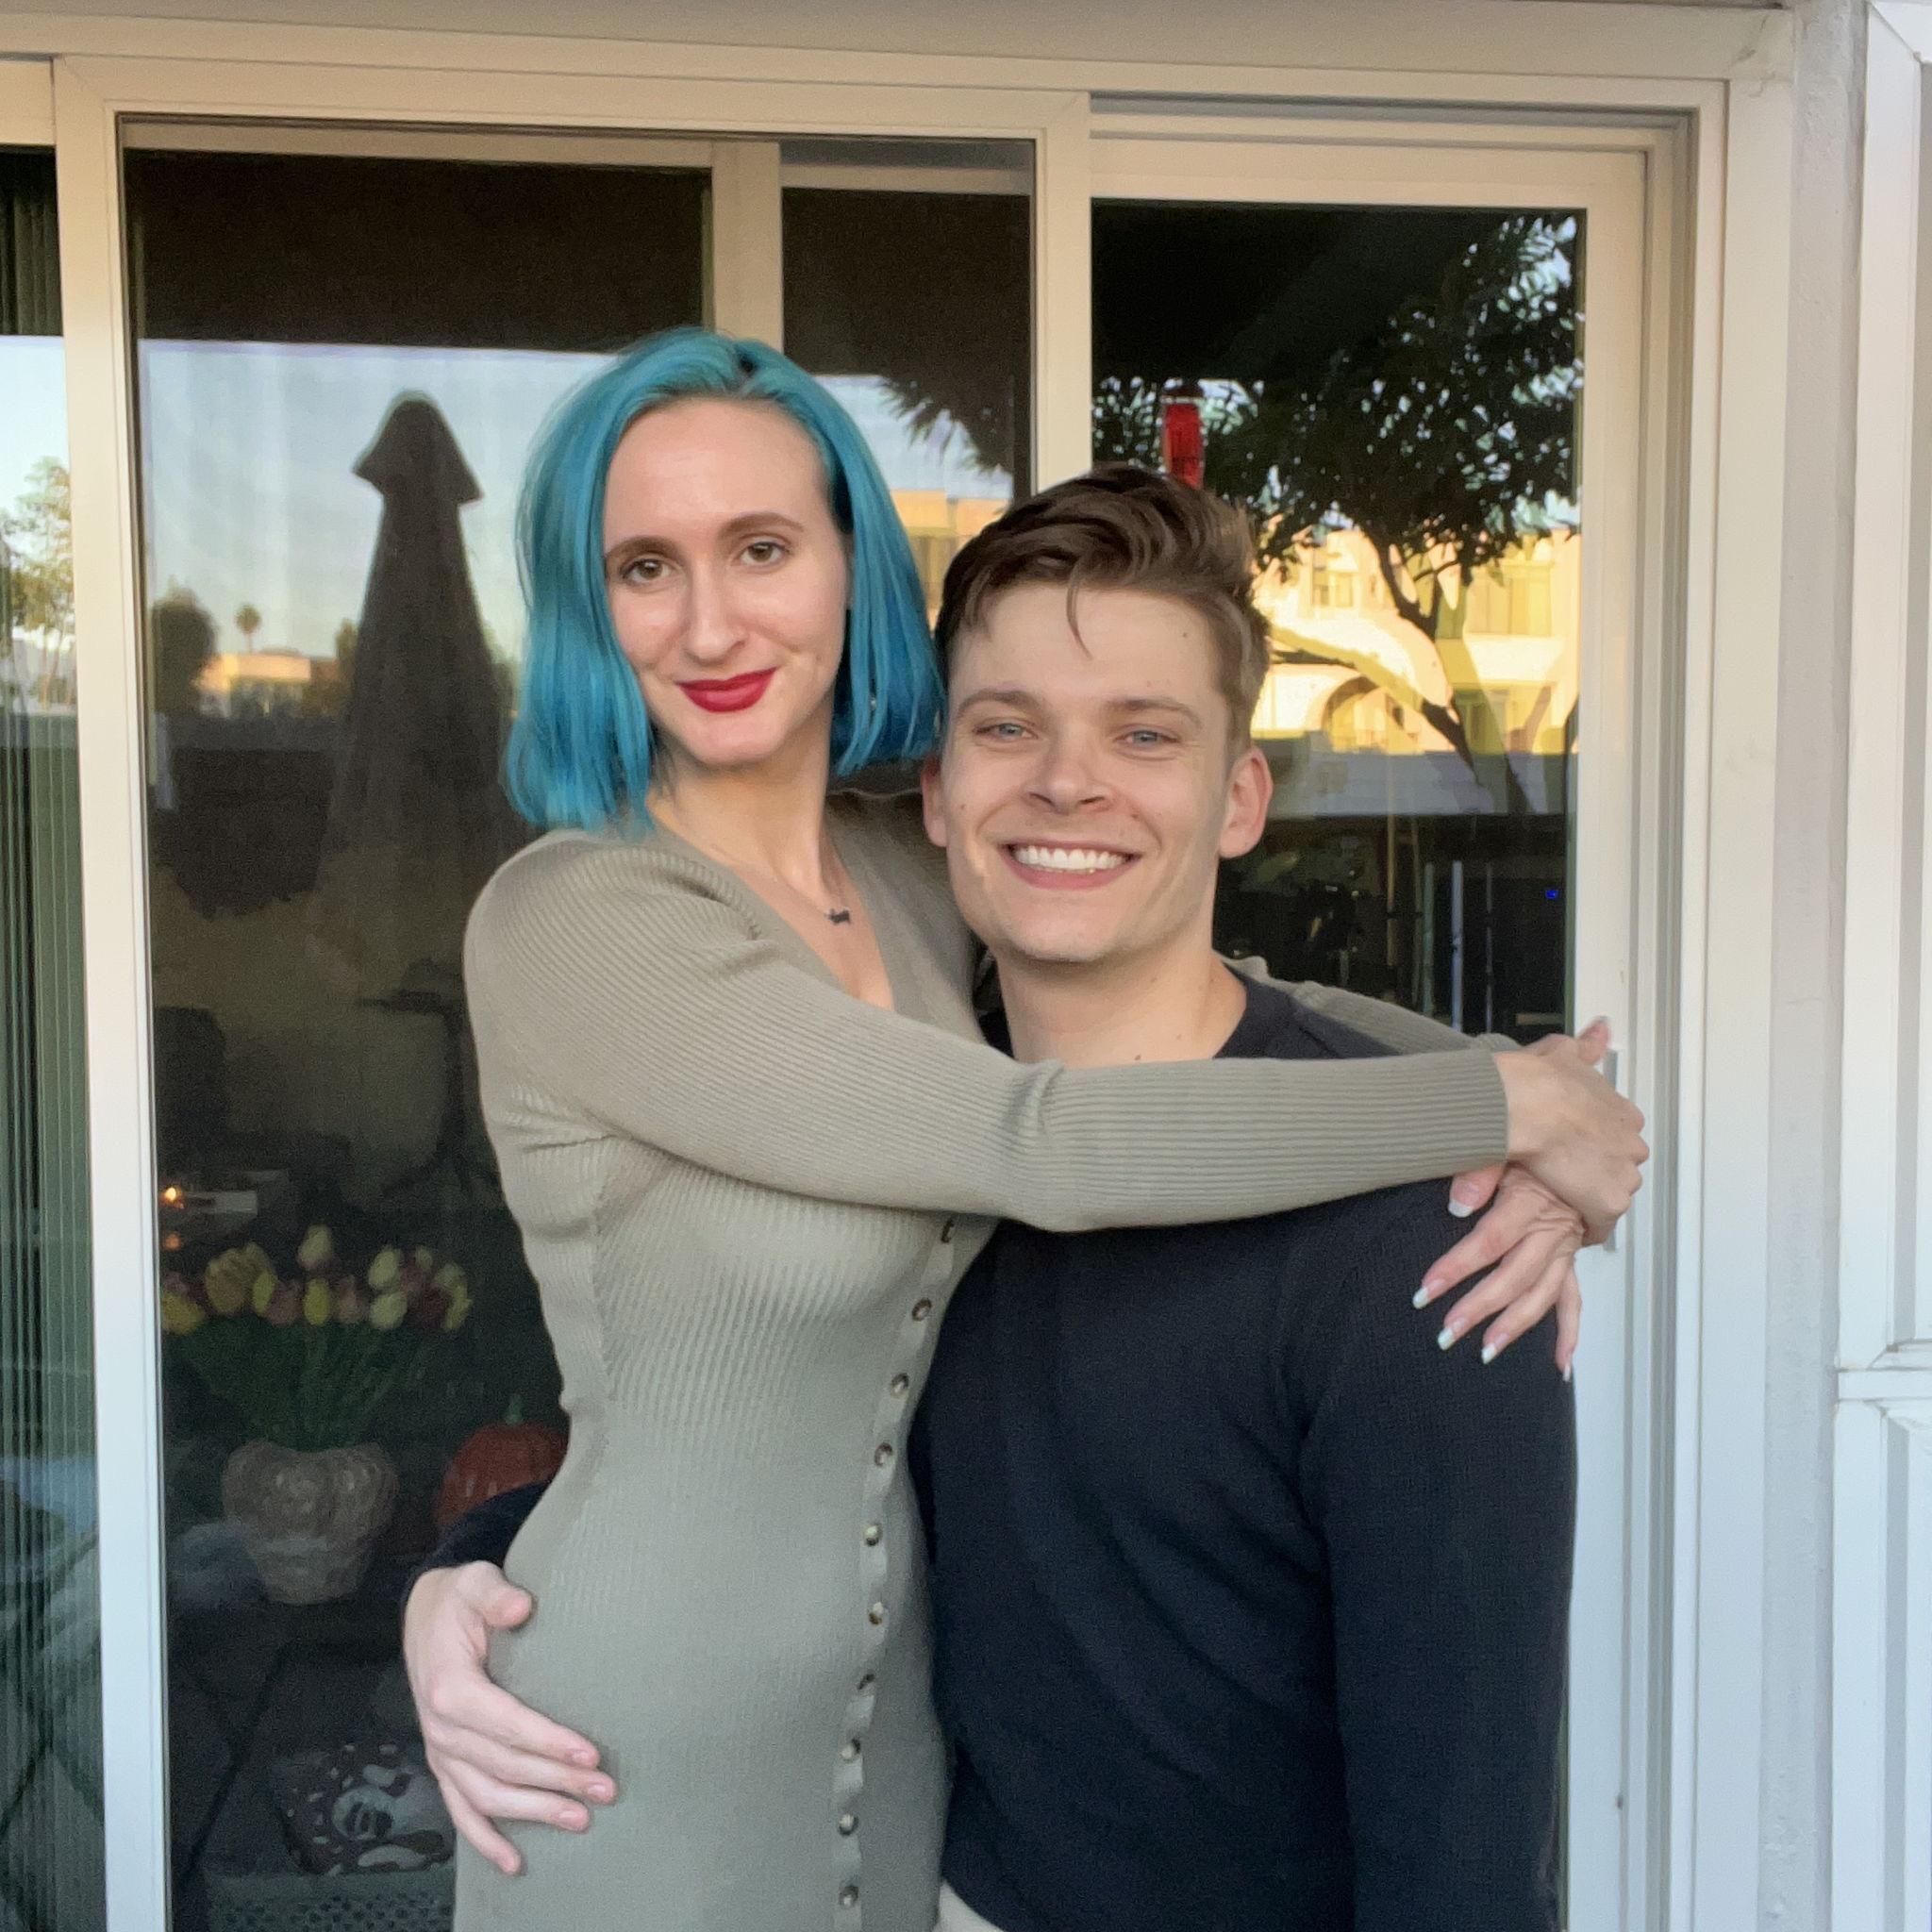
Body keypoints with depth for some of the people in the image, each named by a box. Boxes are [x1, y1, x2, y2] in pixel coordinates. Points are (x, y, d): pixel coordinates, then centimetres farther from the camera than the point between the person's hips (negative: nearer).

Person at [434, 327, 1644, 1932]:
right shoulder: (568, 921, -22)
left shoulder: (911, 877, -2)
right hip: (639, 1767, -6)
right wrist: (1509, 1105, -20)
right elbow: (1041, 1147, -28)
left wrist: (1515, 1113, -11)